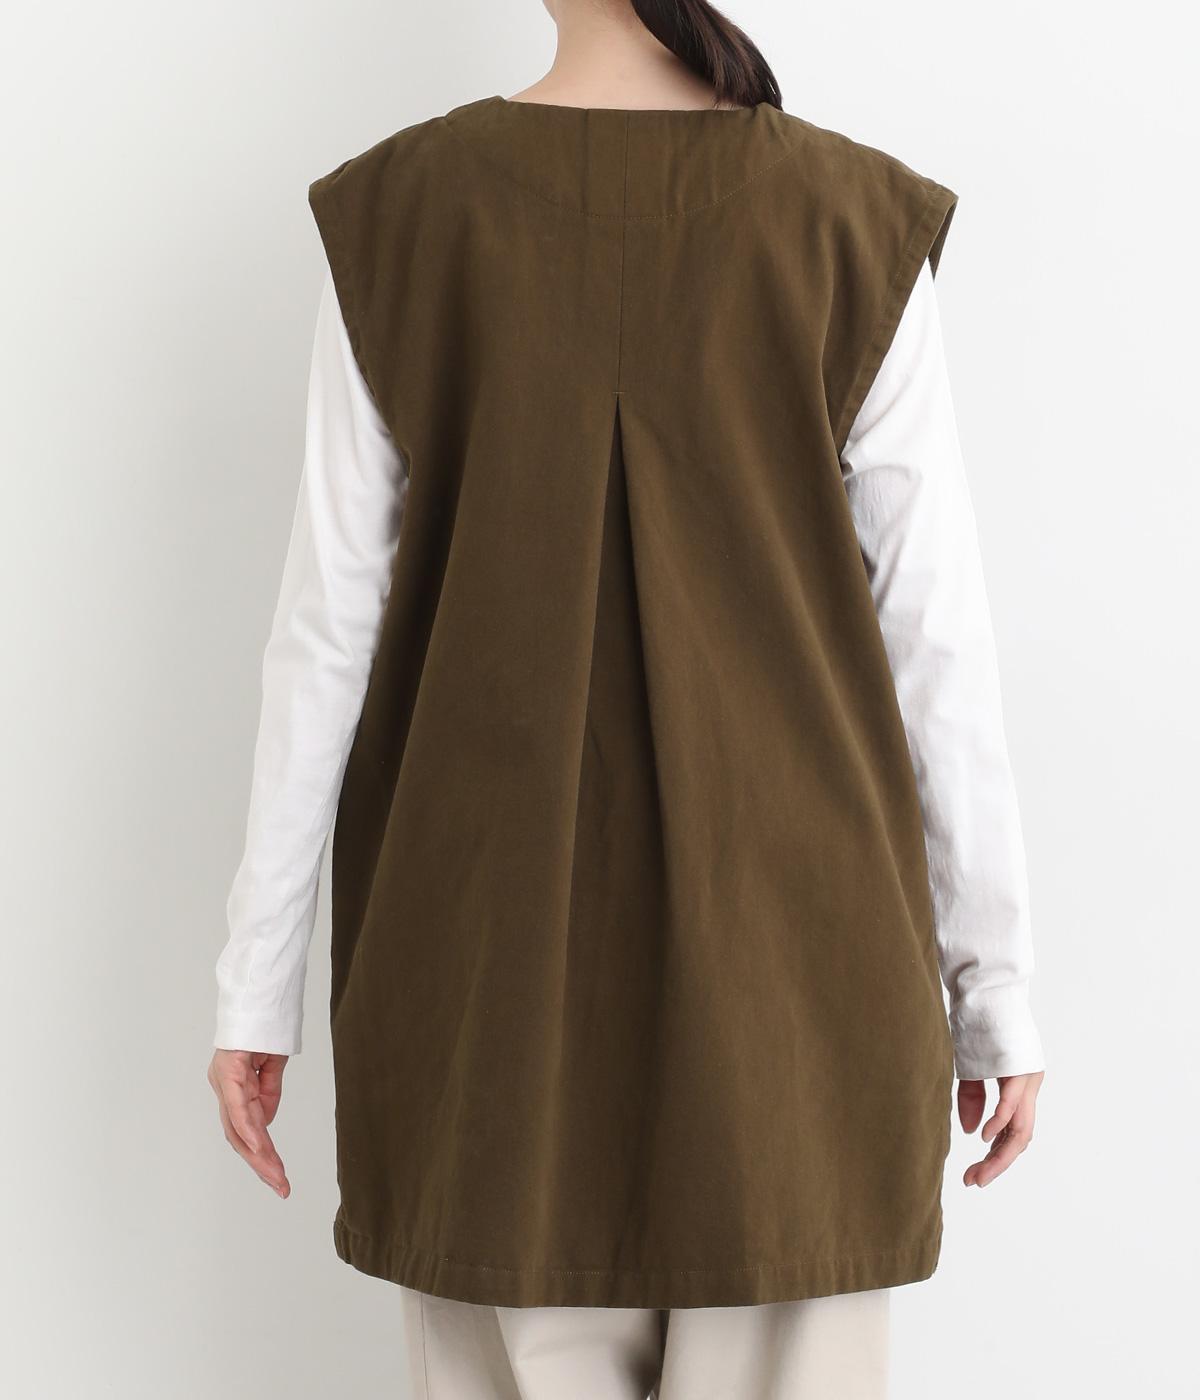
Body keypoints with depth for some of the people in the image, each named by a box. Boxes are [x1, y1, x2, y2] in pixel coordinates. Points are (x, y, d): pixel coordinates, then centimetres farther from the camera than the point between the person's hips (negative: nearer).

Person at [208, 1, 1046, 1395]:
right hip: (785, 928, 0)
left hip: (494, 937, 1)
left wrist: (259, 976, 5)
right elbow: (936, 639, -5)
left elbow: (329, 620, -3)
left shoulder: (395, 212, -5)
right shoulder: (860, 223, -7)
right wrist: (997, 985, 4)